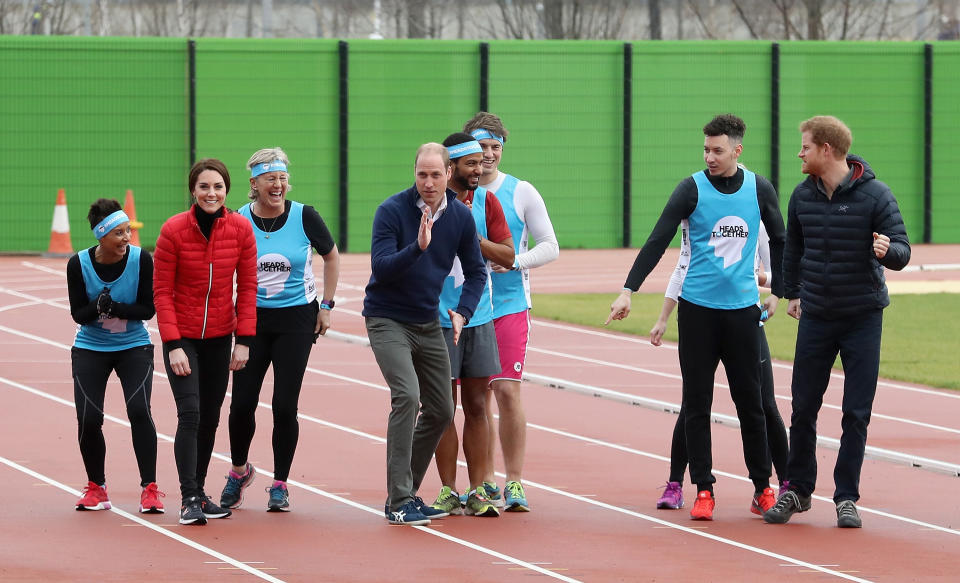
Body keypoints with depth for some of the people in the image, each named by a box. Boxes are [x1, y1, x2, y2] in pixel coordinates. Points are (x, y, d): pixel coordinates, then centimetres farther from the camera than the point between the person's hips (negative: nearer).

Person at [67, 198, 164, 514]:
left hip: (134, 347, -1)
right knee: (88, 418, -7)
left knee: (139, 410, -18)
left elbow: (148, 308, -12)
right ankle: (96, 488, 14)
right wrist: (98, 307, -32)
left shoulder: (141, 259, -15)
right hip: (90, 349, 1)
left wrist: (116, 308, -28)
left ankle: (150, 488, -9)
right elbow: (78, 313, -10)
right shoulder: (79, 265, -14)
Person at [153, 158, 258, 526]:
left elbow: (248, 287, 1)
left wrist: (244, 340, -4)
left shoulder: (241, 229, -5)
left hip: (220, 337, 3)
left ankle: (199, 491, 23)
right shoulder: (174, 230, -11)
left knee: (210, 419, 9)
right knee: (190, 415, -13)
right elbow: (162, 291, -9)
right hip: (182, 337, -3)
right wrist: (173, 345, -15)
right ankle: (189, 500, -12)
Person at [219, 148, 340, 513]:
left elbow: (331, 257, 9)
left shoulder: (304, 216, -6)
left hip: (296, 319, -1)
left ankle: (280, 485, 11)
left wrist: (326, 305, 5)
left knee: (285, 406, -4)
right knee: (242, 403, -1)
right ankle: (239, 470, 25)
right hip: (251, 319, 1)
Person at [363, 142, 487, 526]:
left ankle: (407, 492, 21)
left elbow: (475, 271, 9)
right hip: (387, 319, -6)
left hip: (428, 323, 6)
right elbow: (380, 268, -21)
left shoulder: (460, 217, 0)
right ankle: (398, 502, -20)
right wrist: (417, 247, -36)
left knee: (441, 411, 7)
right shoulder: (392, 211, -14)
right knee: (407, 396, -22)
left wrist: (463, 312, -7)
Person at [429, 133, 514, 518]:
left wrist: (476, 240, -10)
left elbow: (507, 256, 4)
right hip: (439, 318, -3)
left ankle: (477, 491, 7)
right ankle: (448, 491, 8)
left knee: (476, 407, 4)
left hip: (479, 317, 3)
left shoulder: (486, 201, 7)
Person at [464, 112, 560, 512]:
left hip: (509, 306, -2)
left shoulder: (521, 193, 2)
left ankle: (514, 483, -5)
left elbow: (550, 246, 4)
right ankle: (485, 482, 13)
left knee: (507, 392, -10)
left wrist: (514, 261, -13)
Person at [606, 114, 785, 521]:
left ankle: (762, 486, 13)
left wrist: (779, 292, 17)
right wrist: (628, 291, -14)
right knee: (697, 402, -1)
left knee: (750, 400, 4)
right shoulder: (692, 189, -4)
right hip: (697, 307, -1)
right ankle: (703, 489, 5)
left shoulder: (759, 189, 4)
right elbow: (657, 242, -7)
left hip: (742, 308, 1)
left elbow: (779, 240, 18)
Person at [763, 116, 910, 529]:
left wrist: (888, 251, -34)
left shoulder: (874, 195, -11)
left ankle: (846, 498, 9)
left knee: (857, 413, 0)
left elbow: (902, 252, -12)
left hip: (863, 317, -3)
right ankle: (797, 490, 19)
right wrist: (792, 292, 22)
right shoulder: (803, 196, 2)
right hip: (815, 317, 3)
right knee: (803, 408, 5)